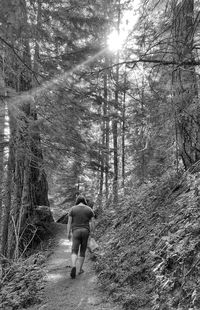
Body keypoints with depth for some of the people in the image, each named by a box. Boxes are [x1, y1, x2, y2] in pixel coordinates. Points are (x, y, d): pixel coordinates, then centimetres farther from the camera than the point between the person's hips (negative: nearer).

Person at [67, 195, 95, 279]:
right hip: (85, 231, 1)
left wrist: (68, 233, 5)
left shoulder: (72, 209, -1)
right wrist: (92, 233, 10)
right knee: (82, 251, 17)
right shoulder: (89, 209, 1)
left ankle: (74, 267, -25)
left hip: (76, 232, -1)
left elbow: (69, 222, -2)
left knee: (74, 252, 0)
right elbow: (92, 223, 1)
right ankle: (80, 269, 22)